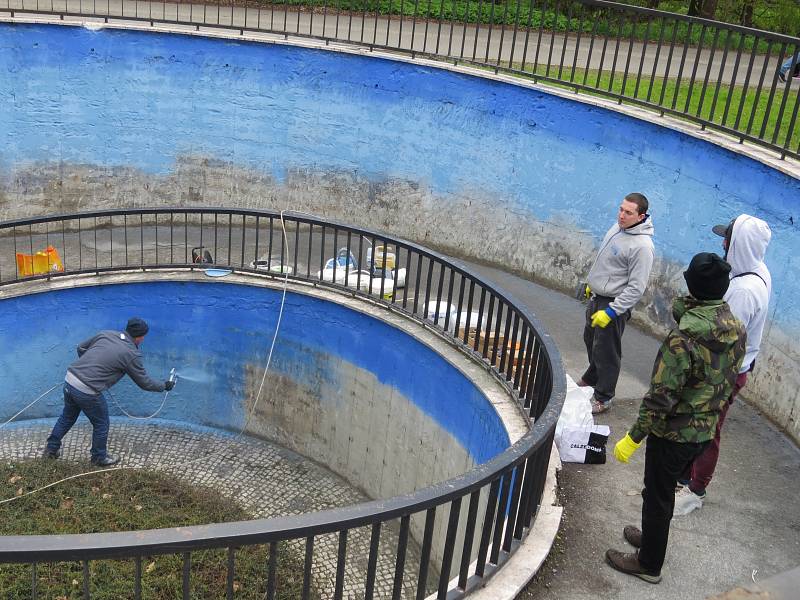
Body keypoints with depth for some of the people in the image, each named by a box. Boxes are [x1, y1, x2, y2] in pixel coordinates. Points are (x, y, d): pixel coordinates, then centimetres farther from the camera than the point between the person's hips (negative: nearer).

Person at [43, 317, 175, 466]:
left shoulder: (106, 334, 8)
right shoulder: (131, 355, -7)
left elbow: (81, 347, 18)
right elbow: (144, 382, 4)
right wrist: (164, 386, 20)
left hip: (69, 378, 7)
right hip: (87, 391, -7)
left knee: (67, 417, 29)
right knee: (101, 425, 17)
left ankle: (51, 449, 44)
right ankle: (99, 458, 34)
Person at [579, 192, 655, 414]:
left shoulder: (642, 246, -26)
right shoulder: (618, 228, 0)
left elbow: (636, 288, -25)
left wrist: (611, 311, -24)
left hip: (614, 304, -9)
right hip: (597, 297, 9)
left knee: (606, 352, 3)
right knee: (591, 341, 25)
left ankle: (603, 398, 21)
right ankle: (590, 380, 47)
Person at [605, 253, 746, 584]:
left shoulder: (683, 338, -29)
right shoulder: (737, 329, -5)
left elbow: (661, 397, -26)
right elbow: (730, 381, 9)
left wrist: (633, 438, -17)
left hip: (673, 433, -7)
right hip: (705, 430, 7)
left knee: (657, 495, 10)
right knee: (664, 490, 26)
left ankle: (649, 564, 26)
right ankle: (653, 536, 45)